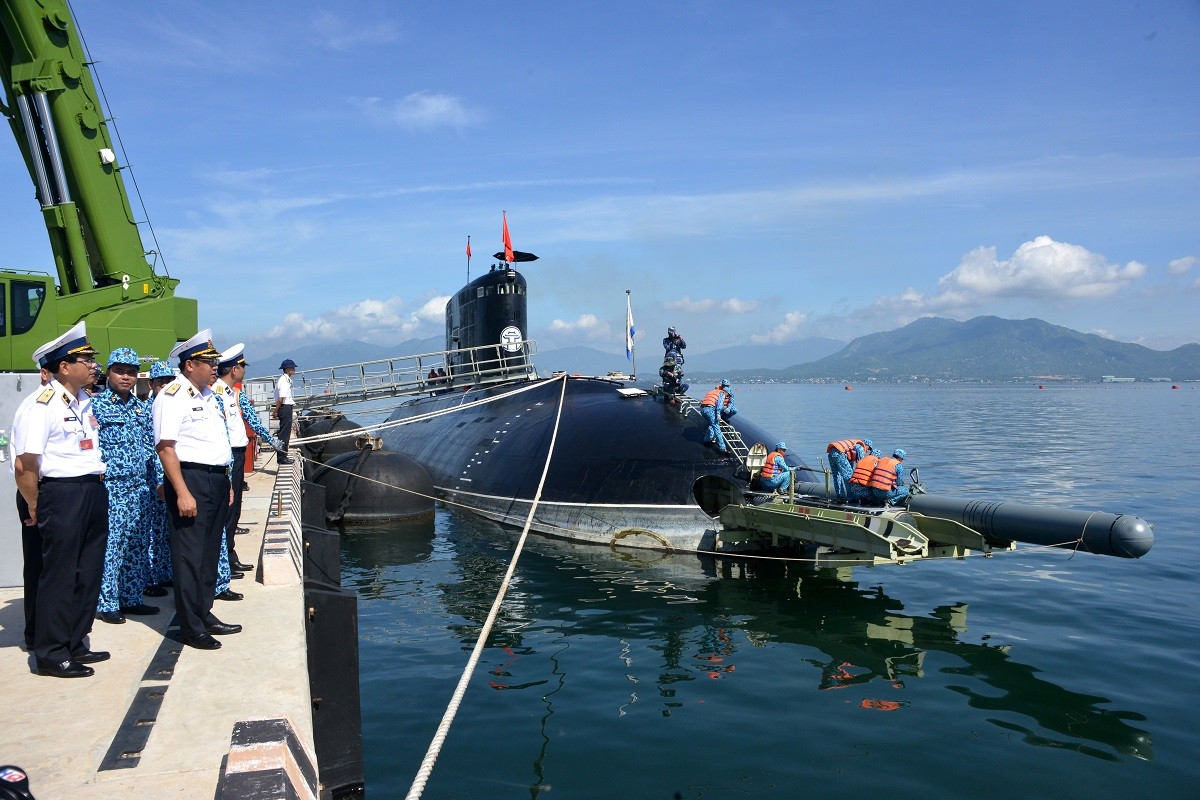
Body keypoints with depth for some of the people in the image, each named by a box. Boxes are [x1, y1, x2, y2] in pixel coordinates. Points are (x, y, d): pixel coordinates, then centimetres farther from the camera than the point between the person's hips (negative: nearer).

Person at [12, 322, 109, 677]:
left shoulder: (85, 401, 12)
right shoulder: (43, 405, -13)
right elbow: (26, 466, -15)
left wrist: (98, 482, 14)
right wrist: (35, 508, -8)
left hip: (94, 492, 8)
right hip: (63, 495, -8)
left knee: (88, 573, 14)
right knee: (59, 575, 0)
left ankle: (74, 644, 27)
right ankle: (51, 655, 12)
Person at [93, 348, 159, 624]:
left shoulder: (142, 408, 13)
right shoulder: (96, 406, -4)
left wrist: (156, 481, 12)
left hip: (140, 487, 6)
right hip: (110, 487, -6)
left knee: (137, 545, 10)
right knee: (110, 545, -3)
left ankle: (131, 598, 21)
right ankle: (106, 603, 8)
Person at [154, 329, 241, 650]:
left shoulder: (209, 395, 17)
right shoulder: (172, 396, -11)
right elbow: (165, 447, -17)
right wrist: (182, 492, -22)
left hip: (217, 479, 9)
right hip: (190, 479, -9)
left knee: (210, 553, 15)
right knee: (190, 555, -3)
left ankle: (205, 615, 26)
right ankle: (191, 628, 5)